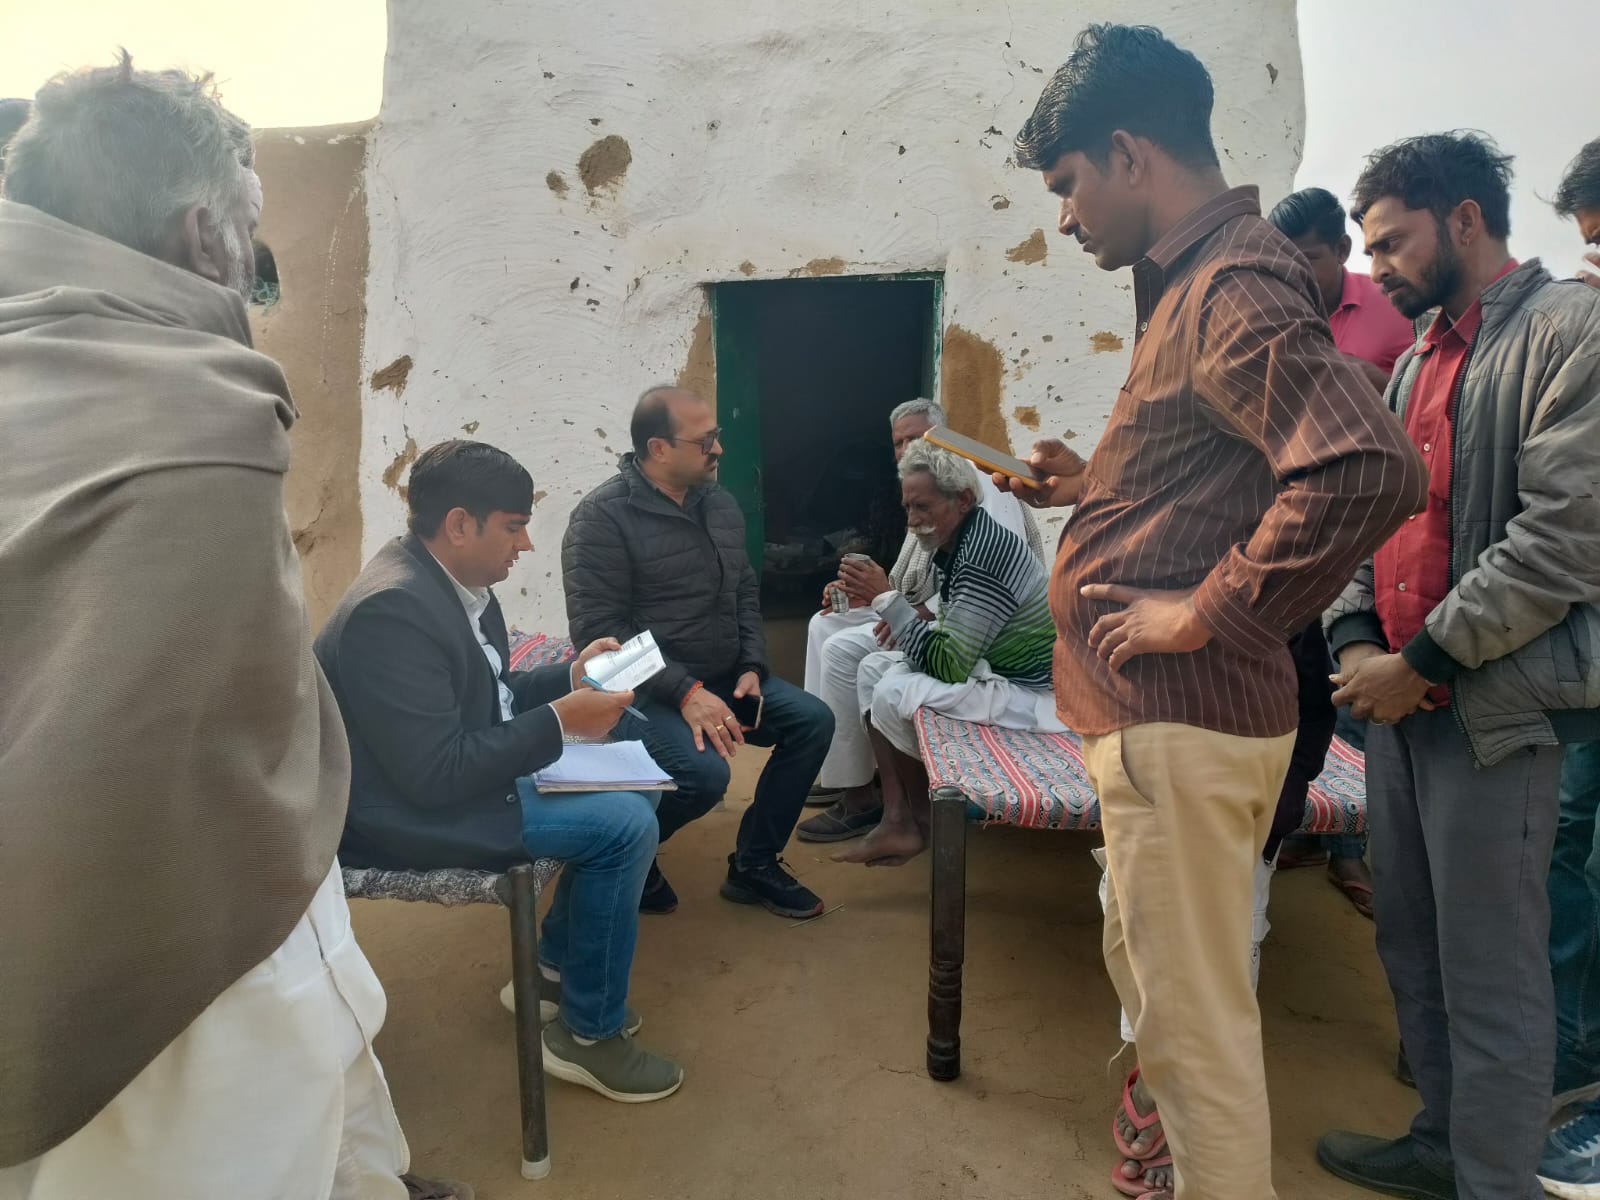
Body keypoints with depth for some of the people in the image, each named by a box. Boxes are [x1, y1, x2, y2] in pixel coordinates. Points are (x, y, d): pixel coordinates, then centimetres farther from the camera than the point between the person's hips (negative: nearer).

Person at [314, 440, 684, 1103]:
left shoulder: (448, 577, 2)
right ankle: (590, 1031, 2)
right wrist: (559, 720, -24)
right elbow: (435, 776, -29)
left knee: (630, 788, 10)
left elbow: (489, 697, 14)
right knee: (626, 823, -18)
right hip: (402, 811, -10)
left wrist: (570, 675, 1)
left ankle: (553, 968, 22)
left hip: (448, 770, 10)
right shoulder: (394, 607, -27)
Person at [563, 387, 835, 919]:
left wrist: (752, 668, -3)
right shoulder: (602, 517, -15)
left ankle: (753, 864, 8)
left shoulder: (720, 503, 7)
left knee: (813, 720, -8)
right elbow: (598, 630, -20)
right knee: (704, 772, -31)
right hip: (646, 690, -7)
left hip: (723, 676, 8)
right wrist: (685, 692, -27)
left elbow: (745, 592, 14)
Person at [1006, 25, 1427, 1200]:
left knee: (1193, 1018, 5)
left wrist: (1207, 616, -23)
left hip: (1181, 719, -11)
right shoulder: (1200, 278, 15)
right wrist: (1094, 487, 14)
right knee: (1149, 975, 25)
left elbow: (1369, 468, -30)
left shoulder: (1236, 284, -15)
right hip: (1164, 710, 11)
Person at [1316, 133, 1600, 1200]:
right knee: (1412, 946, 16)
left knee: (1491, 973, 2)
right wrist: (1357, 639, 0)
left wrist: (1422, 662, -15)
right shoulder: (1417, 362, 16)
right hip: (1399, 699, 8)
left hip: (1493, 708, -7)